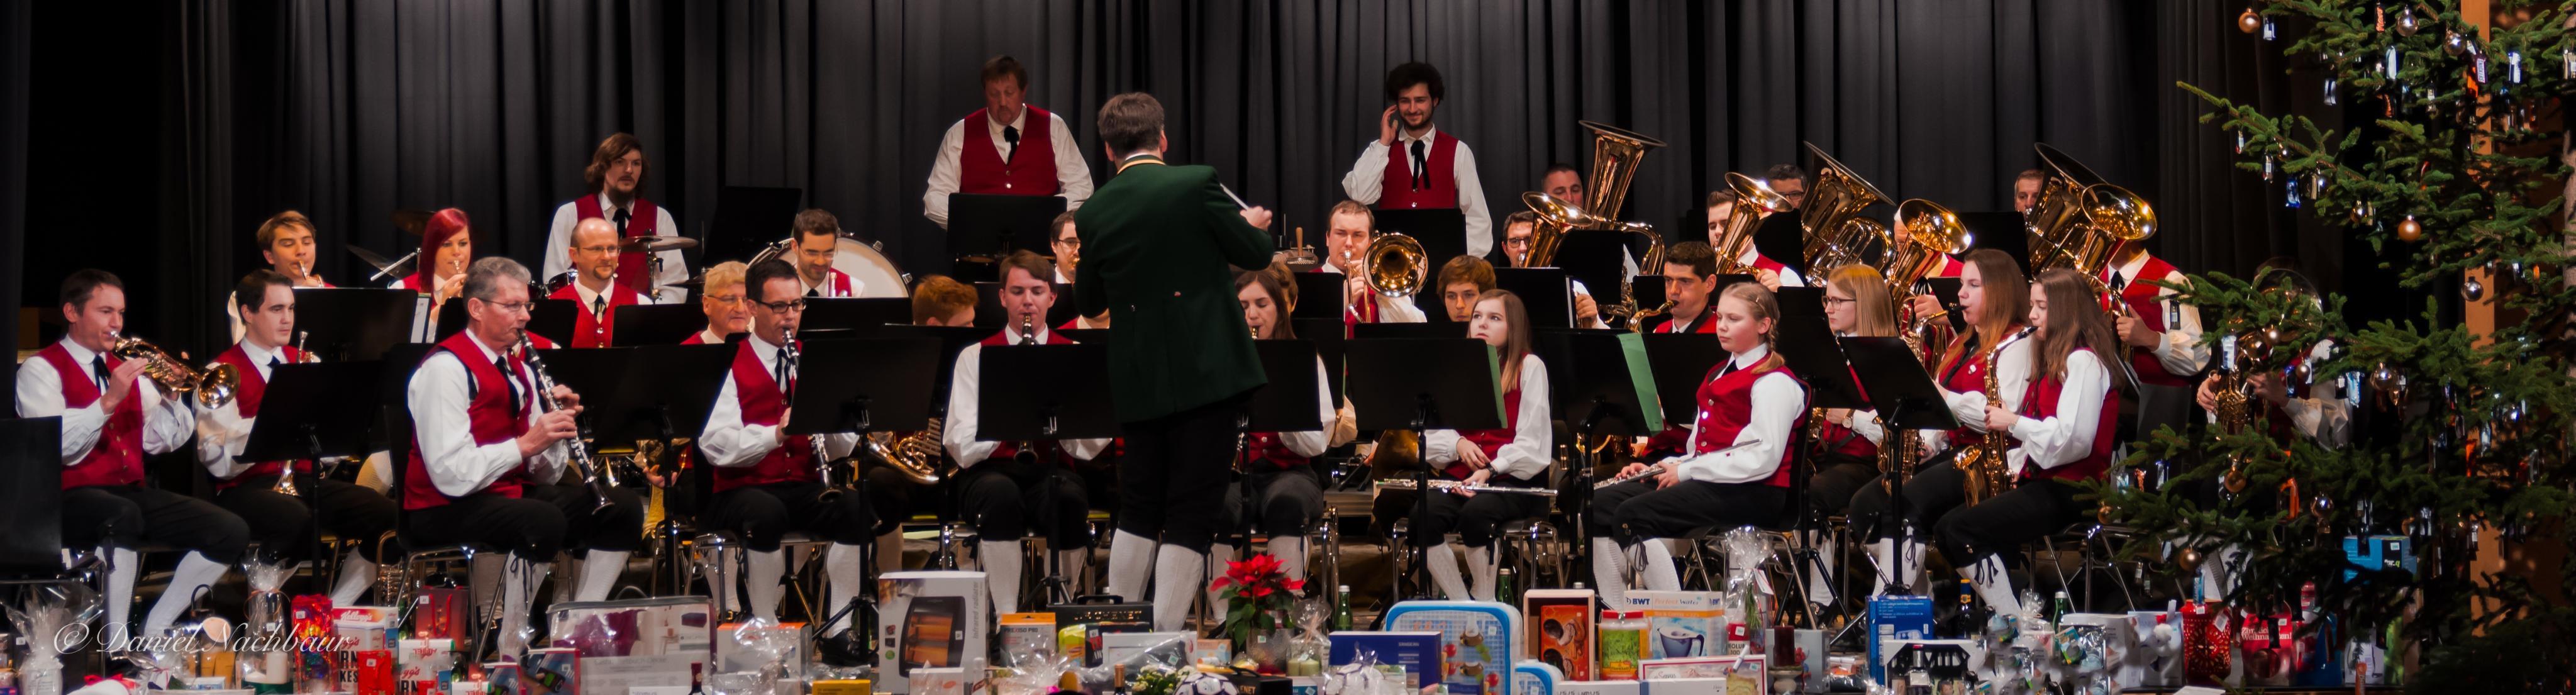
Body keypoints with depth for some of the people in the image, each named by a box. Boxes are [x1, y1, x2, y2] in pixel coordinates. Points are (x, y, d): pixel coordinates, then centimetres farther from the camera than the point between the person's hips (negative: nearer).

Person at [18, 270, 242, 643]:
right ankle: (117, 642, -34)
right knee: (123, 515, -42)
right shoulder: (41, 370, -1)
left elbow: (160, 442, 12)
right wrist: (110, 400, -23)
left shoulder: (126, 369, 20)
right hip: (72, 497, -7)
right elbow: (59, 447, -17)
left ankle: (153, 630, -5)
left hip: (132, 492, 7)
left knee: (231, 532, -11)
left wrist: (171, 397, -4)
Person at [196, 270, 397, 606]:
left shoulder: (307, 364, 17)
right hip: (248, 487, -6)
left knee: (386, 515, -19)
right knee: (296, 519, -39)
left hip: (307, 478, 6)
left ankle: (333, 611, -5)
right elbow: (218, 462, -13)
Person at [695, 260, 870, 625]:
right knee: (767, 514, -38)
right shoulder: (729, 365, 0)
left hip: (806, 487, 4)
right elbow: (716, 447, -14)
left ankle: (840, 631, -20)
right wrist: (775, 434, -28)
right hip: (744, 490, -4)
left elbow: (844, 449, 7)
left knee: (859, 510, -26)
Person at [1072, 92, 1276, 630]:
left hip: (1140, 382, 4)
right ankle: (1163, 641, -4)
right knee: (1190, 516, 0)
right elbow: (1254, 255, -3)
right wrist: (1255, 224, 19)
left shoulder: (1095, 214, 2)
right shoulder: (1196, 184, -9)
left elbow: (1088, 302, 14)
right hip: (1207, 371, -4)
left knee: (1138, 507, 17)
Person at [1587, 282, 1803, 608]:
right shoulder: (1718, 375, 24)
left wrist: (1687, 470, -16)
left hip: (1752, 493, -9)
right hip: (1707, 481, 9)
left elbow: (1764, 459, -19)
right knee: (1598, 505, -6)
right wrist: (1667, 466, 5)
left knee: (1633, 514, -28)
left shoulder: (1774, 382, -7)